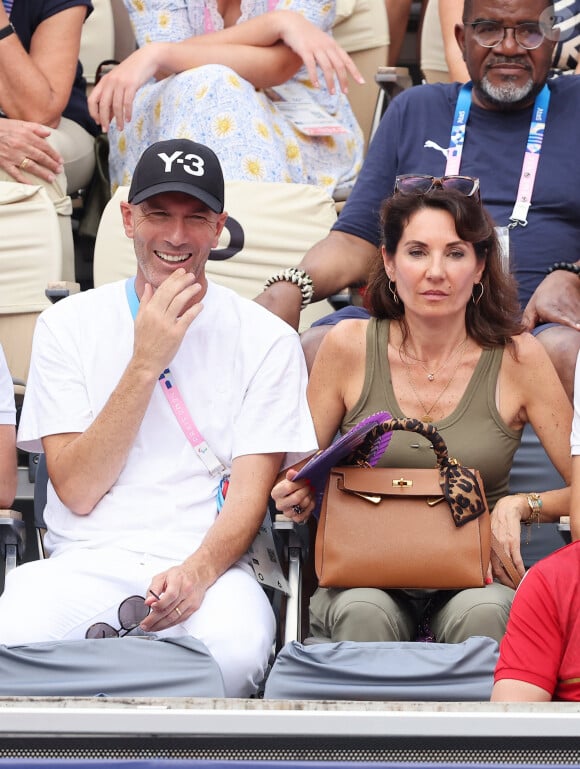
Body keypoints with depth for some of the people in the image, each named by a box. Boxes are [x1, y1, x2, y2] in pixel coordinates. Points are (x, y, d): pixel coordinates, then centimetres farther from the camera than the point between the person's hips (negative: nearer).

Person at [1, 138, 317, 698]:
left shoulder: (266, 340, 8)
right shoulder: (67, 326, 10)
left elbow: (250, 495, 1)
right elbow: (77, 491, 1)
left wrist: (199, 571, -21)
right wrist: (145, 363, -6)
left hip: (209, 566, 0)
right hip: (86, 564, 0)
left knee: (236, 652, -36)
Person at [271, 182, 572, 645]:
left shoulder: (517, 358, -2)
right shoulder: (349, 347, 0)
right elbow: (299, 469, 11)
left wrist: (519, 506, -17)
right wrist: (296, 495, -12)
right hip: (366, 567, 0)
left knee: (481, 615, -34)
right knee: (365, 612, -34)